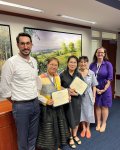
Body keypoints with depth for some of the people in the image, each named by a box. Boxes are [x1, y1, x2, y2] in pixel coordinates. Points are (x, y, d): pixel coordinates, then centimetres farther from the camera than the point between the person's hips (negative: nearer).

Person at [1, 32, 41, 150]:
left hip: (36, 103, 6)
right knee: (23, 137, 14)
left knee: (33, 135, 21)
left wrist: (35, 98, 13)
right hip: (21, 106, -5)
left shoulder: (34, 61, 4)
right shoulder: (11, 62, -15)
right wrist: (17, 103, -3)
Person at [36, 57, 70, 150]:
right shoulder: (41, 78, -16)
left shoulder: (58, 77, 5)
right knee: (48, 130, 6)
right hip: (47, 108, -6)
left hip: (58, 107, 7)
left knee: (58, 128, 18)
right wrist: (46, 101, -27)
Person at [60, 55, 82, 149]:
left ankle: (75, 135, 38)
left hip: (77, 99, 3)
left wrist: (77, 93, -14)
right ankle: (70, 138, 28)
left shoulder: (79, 74, 1)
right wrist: (67, 90, -17)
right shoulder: (63, 74, -6)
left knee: (77, 118, 15)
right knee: (69, 119, 6)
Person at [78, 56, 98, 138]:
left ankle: (88, 129, 37)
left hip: (88, 96, 0)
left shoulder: (91, 73, -6)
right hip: (79, 96, 0)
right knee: (81, 112, 13)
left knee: (89, 112, 11)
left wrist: (94, 97, 0)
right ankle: (84, 128, 37)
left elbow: (94, 86, 0)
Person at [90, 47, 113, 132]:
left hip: (105, 89, -2)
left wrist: (104, 89, -13)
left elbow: (110, 78, -8)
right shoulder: (92, 65, -1)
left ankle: (103, 124, 28)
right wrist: (95, 88, -8)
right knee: (97, 106, 12)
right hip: (95, 89, 2)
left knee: (104, 106, 10)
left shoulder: (108, 64, -8)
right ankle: (98, 123, 29)